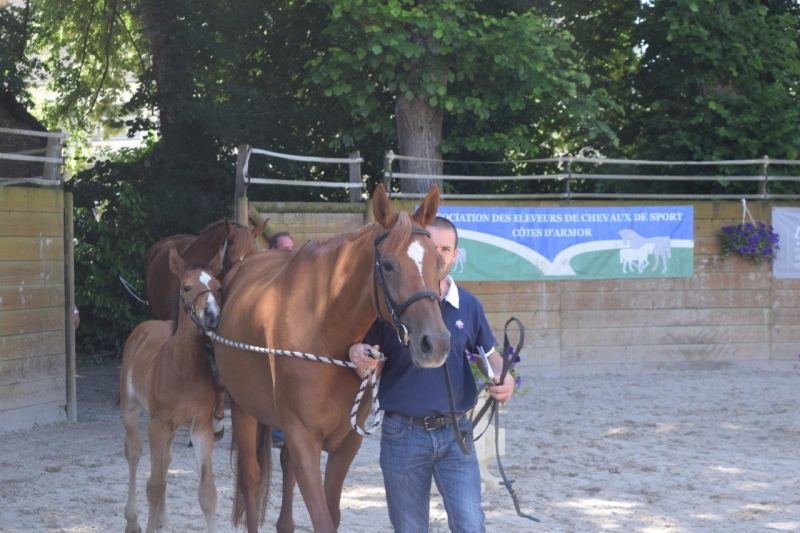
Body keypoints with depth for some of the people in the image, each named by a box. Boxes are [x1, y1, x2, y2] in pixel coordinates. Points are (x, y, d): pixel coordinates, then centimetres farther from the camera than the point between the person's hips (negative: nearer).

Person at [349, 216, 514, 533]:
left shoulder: (468, 306, 3)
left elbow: (489, 354, 14)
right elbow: (371, 370, 2)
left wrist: (503, 378, -9)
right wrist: (359, 355, -22)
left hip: (455, 433, 1)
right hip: (403, 433, -1)